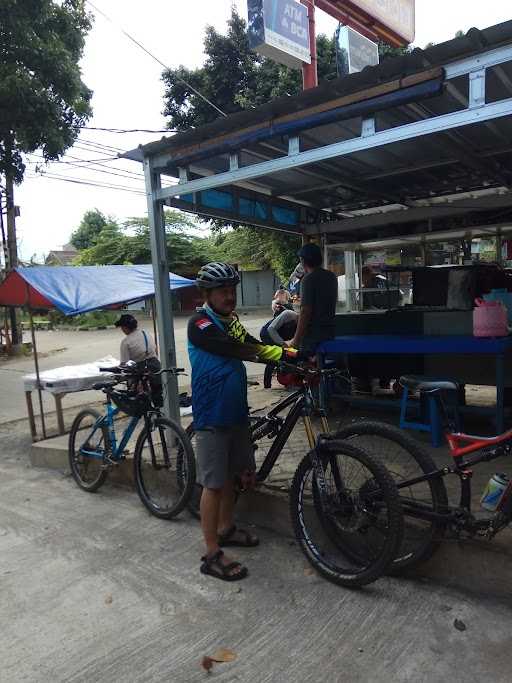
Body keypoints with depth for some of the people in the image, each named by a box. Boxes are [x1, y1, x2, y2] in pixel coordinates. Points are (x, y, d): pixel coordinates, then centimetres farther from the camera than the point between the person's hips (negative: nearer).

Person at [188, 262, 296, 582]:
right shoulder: (200, 323, -14)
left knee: (232, 474, 19)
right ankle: (212, 555, 10)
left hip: (236, 412, 8)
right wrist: (289, 355, -30)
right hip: (212, 417, -8)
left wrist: (296, 356, -11)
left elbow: (254, 348, 4)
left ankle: (226, 528, 38)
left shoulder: (231, 321, 12)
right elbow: (234, 349, -28)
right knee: (214, 484, -1)